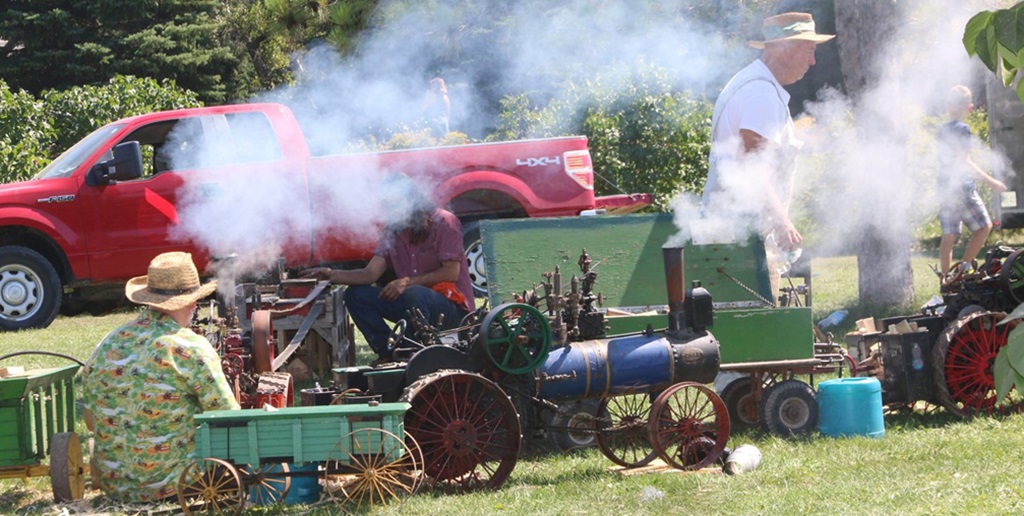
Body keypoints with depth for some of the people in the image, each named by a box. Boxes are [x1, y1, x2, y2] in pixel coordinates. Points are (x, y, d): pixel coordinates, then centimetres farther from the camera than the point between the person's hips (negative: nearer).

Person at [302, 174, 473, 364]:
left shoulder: (443, 222, -8)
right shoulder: (394, 231, 11)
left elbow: (451, 273, -15)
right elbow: (370, 274, 1)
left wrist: (408, 282, -22)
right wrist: (332, 275, -15)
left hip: (453, 308, -7)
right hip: (416, 305, 7)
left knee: (414, 294, -39)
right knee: (355, 294, -3)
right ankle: (390, 352, -7)